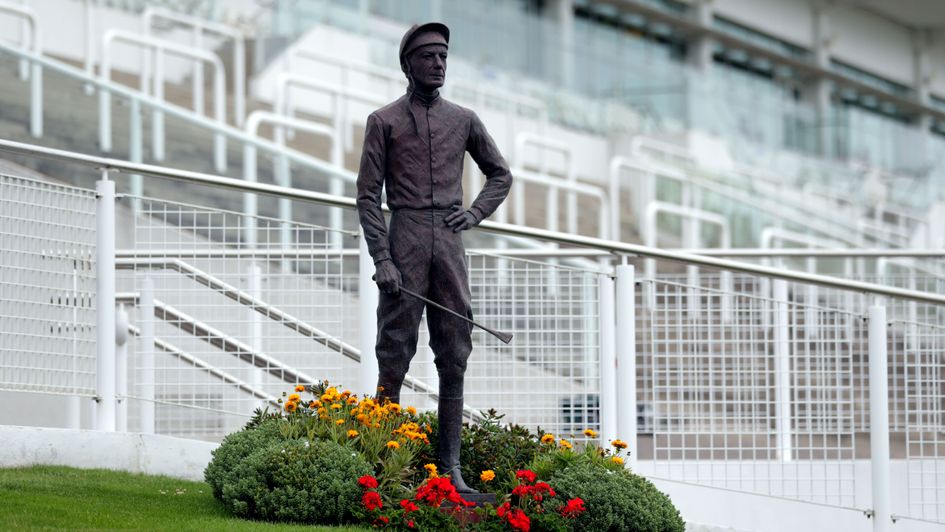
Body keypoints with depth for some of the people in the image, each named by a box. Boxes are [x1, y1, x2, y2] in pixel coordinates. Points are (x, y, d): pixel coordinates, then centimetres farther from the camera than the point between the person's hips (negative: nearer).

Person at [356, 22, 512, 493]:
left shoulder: (463, 120, 14)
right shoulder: (384, 121, 4)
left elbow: (501, 174, 25)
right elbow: (368, 195, -1)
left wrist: (475, 212, 6)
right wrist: (381, 259, -11)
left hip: (449, 243, 4)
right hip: (404, 244, -4)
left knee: (454, 356, 1)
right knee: (395, 353, -6)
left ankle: (450, 467, 3)